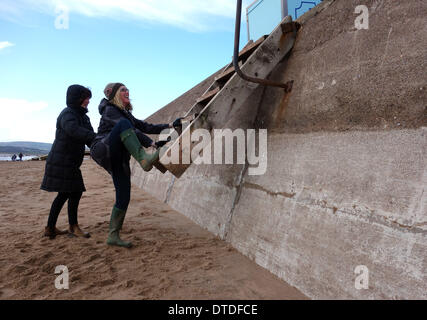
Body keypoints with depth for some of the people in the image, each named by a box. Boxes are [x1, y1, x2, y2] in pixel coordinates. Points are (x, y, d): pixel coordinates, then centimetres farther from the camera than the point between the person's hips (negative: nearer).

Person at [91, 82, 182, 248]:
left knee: (124, 198, 0)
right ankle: (144, 159, -48)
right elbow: (129, 128, -13)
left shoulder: (127, 114, 26)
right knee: (123, 124, -31)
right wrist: (153, 143, -20)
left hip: (119, 160, 7)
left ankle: (113, 236, 12)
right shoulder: (109, 110, 1)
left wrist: (170, 126, 11)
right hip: (103, 151, -7)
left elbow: (146, 127, 21)